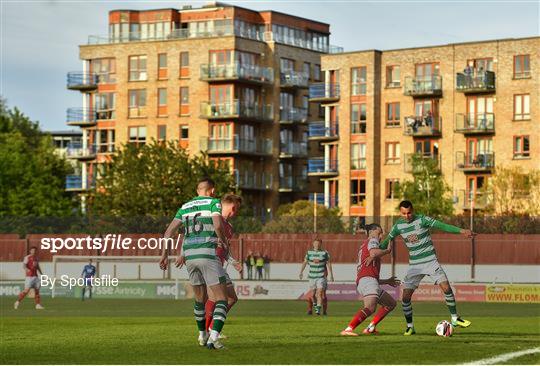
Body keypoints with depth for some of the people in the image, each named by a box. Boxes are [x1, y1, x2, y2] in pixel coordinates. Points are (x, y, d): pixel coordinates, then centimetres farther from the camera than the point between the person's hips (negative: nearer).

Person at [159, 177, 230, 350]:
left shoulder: (185, 207, 20)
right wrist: (223, 240, 4)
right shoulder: (214, 202, 4)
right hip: (207, 254, -6)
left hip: (189, 256, 6)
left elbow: (169, 231, 13)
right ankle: (214, 338, -23)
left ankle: (202, 336, 39)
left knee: (200, 298, 26)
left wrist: (164, 255, 16)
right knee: (221, 300, -4)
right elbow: (218, 225, -14)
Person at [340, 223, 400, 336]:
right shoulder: (372, 240, 10)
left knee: (391, 303, 19)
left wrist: (387, 281, 40)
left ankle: (370, 328, 7)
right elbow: (373, 254, -16)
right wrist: (387, 250, 0)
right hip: (368, 279, -10)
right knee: (370, 308, -30)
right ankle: (348, 329, -44)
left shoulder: (362, 247, 36)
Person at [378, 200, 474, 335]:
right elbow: (386, 241, 13)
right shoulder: (399, 226, 0)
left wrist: (461, 230, -28)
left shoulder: (422, 220, -11)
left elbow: (442, 226, -18)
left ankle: (455, 319, 2)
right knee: (405, 297, -6)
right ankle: (410, 326, 10)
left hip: (431, 261, -3)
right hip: (414, 265, 3)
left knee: (446, 288, -15)